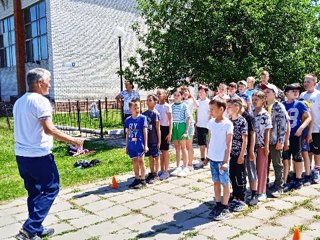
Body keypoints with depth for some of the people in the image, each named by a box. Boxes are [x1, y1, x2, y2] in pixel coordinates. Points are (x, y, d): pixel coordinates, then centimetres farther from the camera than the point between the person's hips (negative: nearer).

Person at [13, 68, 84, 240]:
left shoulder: (19, 102, 13)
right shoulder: (40, 101, -14)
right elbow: (49, 129, -22)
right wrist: (72, 140, -16)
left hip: (21, 154, 9)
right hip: (38, 155, -9)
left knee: (34, 192, 17)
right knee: (50, 189, 4)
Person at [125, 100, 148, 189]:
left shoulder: (142, 118, -7)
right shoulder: (128, 120, 5)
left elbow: (145, 132, -5)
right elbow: (127, 133, 11)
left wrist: (146, 145, -7)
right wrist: (127, 146, 13)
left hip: (140, 144, -4)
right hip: (131, 145, 4)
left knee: (141, 161, 3)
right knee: (134, 162, 14)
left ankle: (142, 180, 14)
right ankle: (137, 179, 26)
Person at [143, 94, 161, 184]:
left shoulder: (155, 113, -10)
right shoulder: (144, 113, 7)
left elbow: (158, 128, -9)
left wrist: (159, 141, -9)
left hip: (154, 140, -5)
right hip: (147, 139, 5)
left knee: (156, 157, 6)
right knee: (150, 156, 14)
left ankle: (156, 175, 15)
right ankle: (151, 173, 26)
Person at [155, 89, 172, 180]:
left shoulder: (167, 106, -8)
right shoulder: (156, 106, 8)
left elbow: (170, 120, -10)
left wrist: (170, 133, -14)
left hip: (165, 128, -5)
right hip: (158, 128, 6)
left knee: (165, 151, 1)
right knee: (160, 150, 11)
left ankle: (166, 172, 11)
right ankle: (162, 170, 22)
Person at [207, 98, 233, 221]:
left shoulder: (228, 124, -12)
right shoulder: (211, 122, 4)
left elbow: (228, 144, -11)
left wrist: (225, 161, -14)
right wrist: (207, 155, 12)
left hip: (222, 159, -5)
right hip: (212, 158, 5)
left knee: (225, 183, 6)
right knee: (216, 182, 14)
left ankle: (225, 208, 16)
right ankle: (218, 205, 26)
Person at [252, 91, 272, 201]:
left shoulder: (265, 114, -8)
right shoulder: (251, 113, 6)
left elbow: (267, 131, -8)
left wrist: (266, 146, -10)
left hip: (261, 145, -4)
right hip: (252, 144, 5)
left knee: (261, 169, 5)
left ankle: (262, 192, 16)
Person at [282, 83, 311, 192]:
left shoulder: (299, 104, -3)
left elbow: (308, 117, -5)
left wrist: (301, 127, -18)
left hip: (295, 135, -2)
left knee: (297, 157, 8)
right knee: (285, 158, 7)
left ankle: (298, 180, 22)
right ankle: (284, 181, 15)